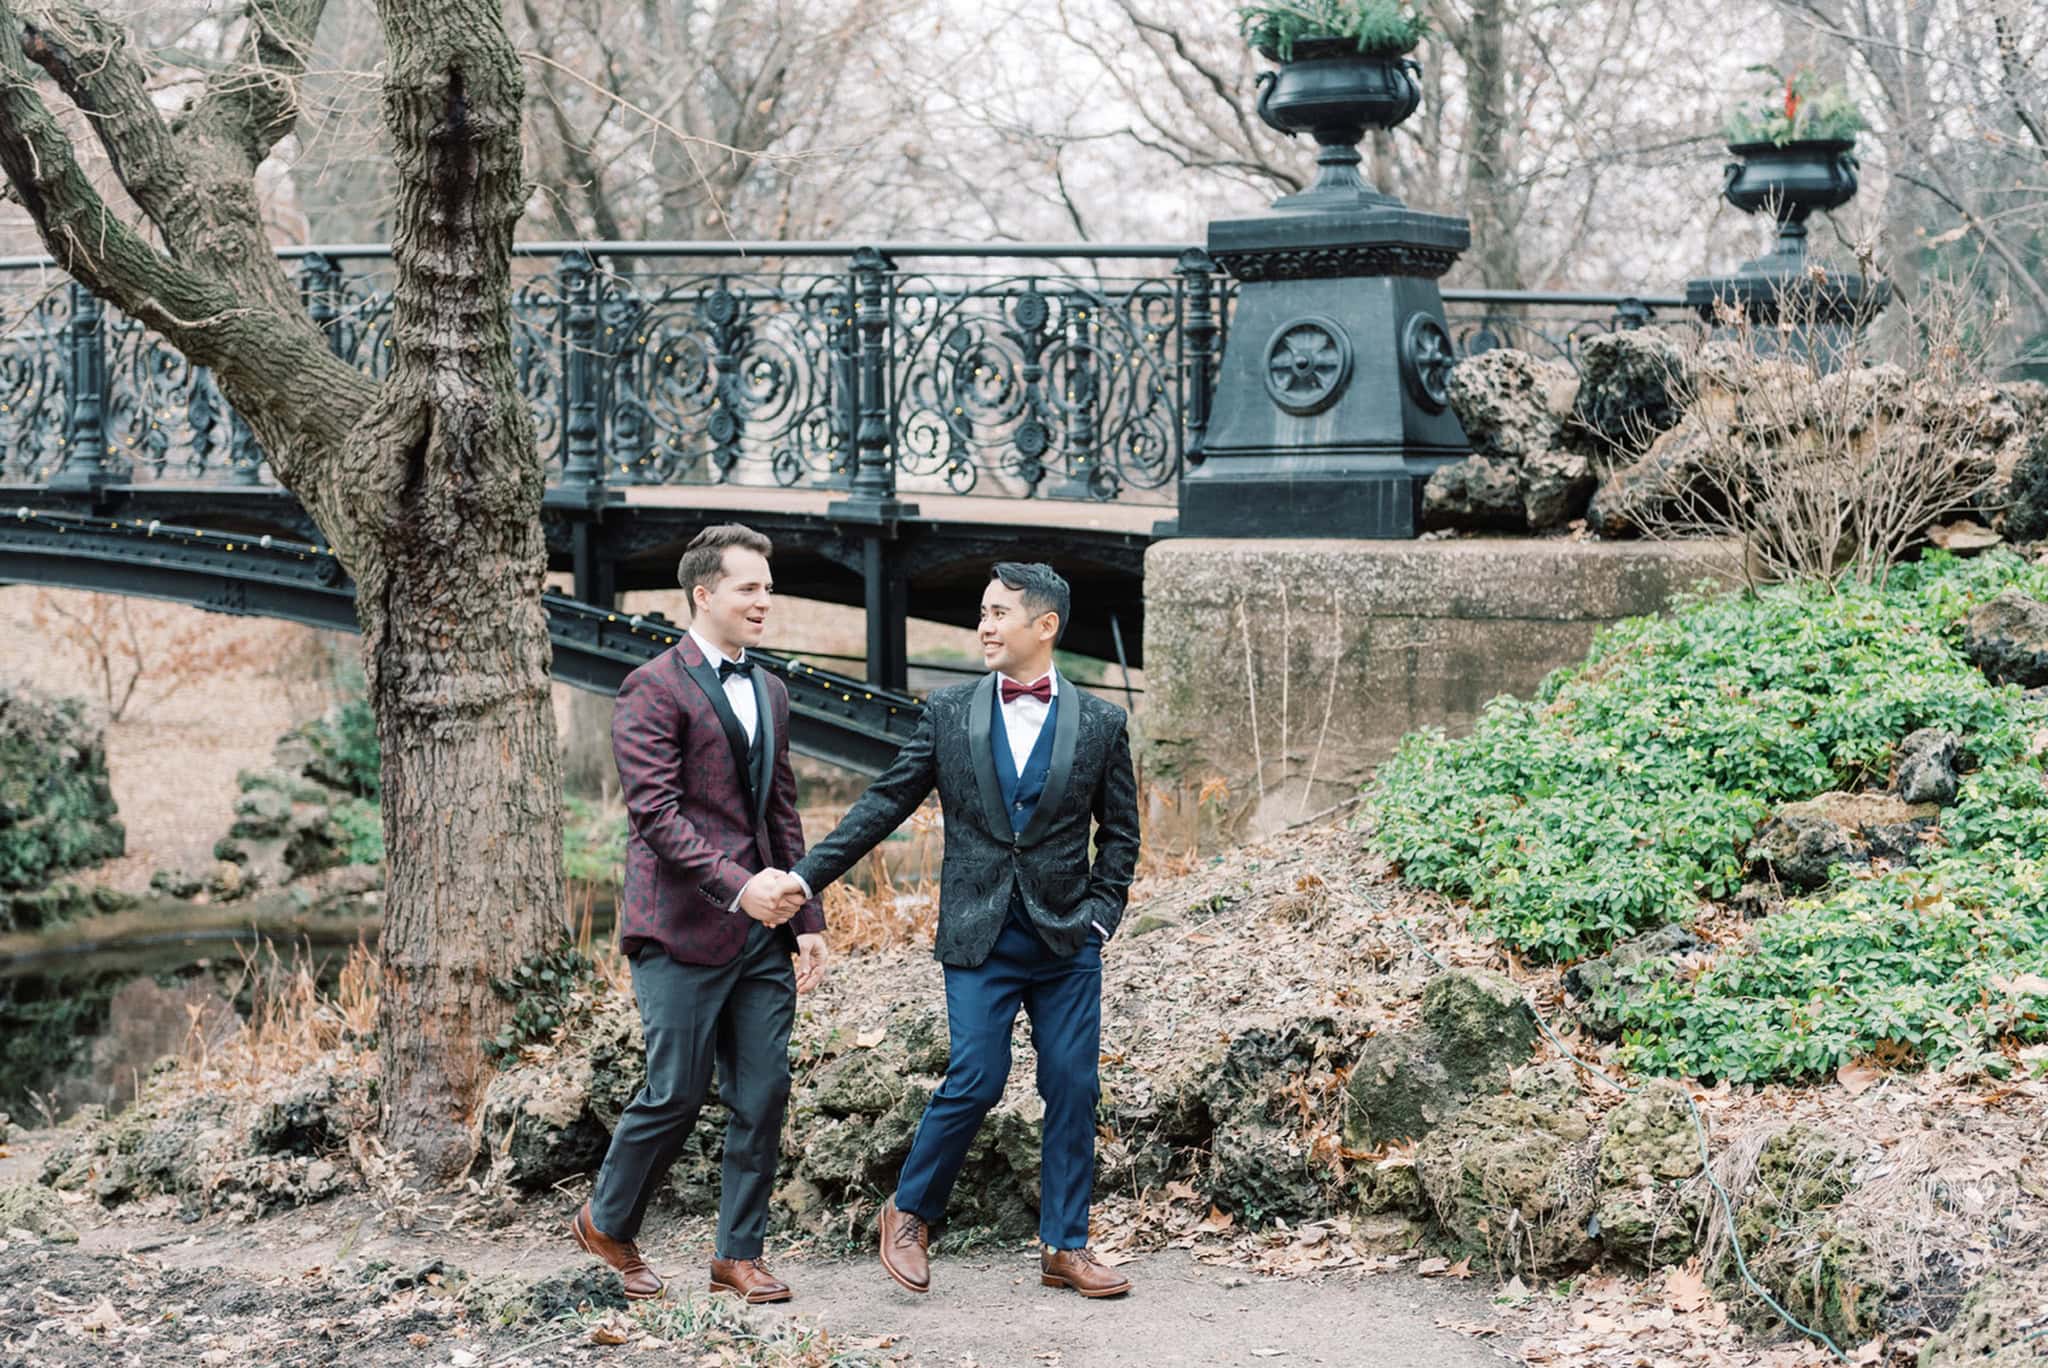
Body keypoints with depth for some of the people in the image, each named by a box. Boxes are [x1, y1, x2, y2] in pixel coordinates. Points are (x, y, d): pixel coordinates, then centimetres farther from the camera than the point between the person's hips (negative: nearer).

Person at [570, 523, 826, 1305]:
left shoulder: (769, 693, 17)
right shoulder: (655, 690, -8)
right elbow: (655, 812, -17)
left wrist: (808, 919, 12)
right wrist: (738, 885, -25)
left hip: (760, 932, 7)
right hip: (683, 928, -7)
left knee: (764, 1094, 4)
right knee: (677, 1093, -2)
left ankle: (739, 1254, 14)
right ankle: (607, 1223, 20)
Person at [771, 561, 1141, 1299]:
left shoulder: (1099, 723, 2)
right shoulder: (949, 713, 3)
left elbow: (1119, 830, 9)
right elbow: (884, 804, 4)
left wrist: (1101, 915, -1)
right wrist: (806, 876, -2)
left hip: (1067, 938, 1)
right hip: (980, 937, -1)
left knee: (1072, 1089, 2)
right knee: (975, 1079, -9)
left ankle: (1065, 1248, 12)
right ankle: (909, 1213, 12)